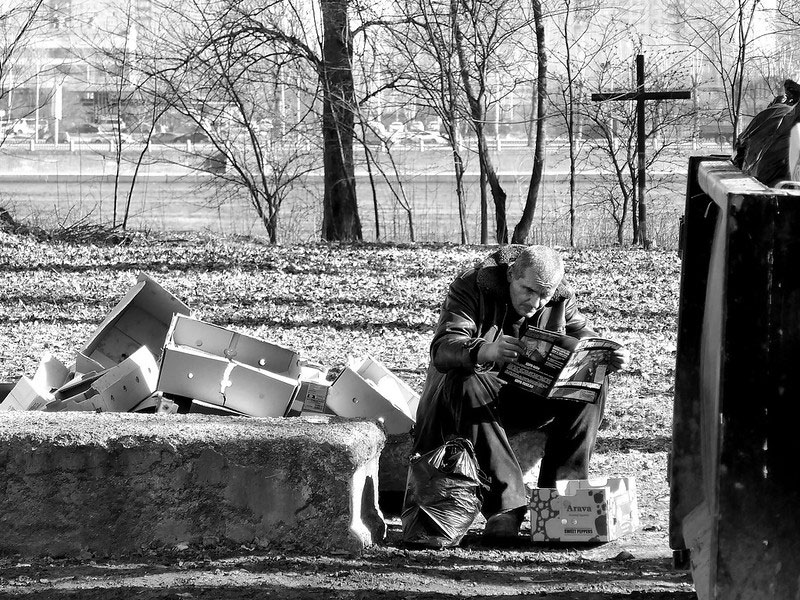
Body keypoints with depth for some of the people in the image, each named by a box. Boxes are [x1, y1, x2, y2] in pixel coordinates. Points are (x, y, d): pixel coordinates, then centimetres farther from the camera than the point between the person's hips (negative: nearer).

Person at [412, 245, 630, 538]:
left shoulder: (562, 298, 0)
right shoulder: (471, 287, -16)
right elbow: (442, 349, -29)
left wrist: (610, 356, -23)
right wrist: (485, 351, -51)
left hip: (533, 395, 4)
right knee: (466, 384, -39)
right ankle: (505, 504, -45)